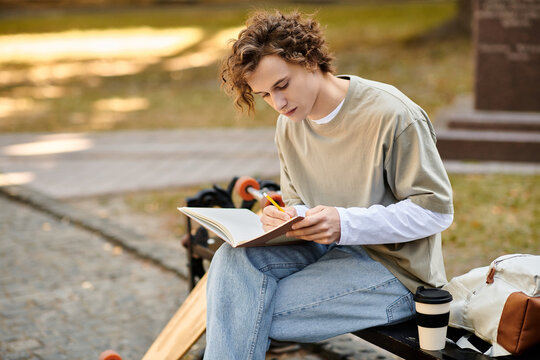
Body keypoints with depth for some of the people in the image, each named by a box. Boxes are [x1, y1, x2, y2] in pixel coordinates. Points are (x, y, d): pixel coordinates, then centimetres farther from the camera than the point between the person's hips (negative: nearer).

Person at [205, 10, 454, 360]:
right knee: (234, 258, -21)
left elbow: (436, 209, -16)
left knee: (249, 318, -21)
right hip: (328, 247, 7)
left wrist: (345, 223, -26)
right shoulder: (289, 125, 6)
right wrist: (285, 218, -12)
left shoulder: (391, 114, -17)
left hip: (394, 267, -7)